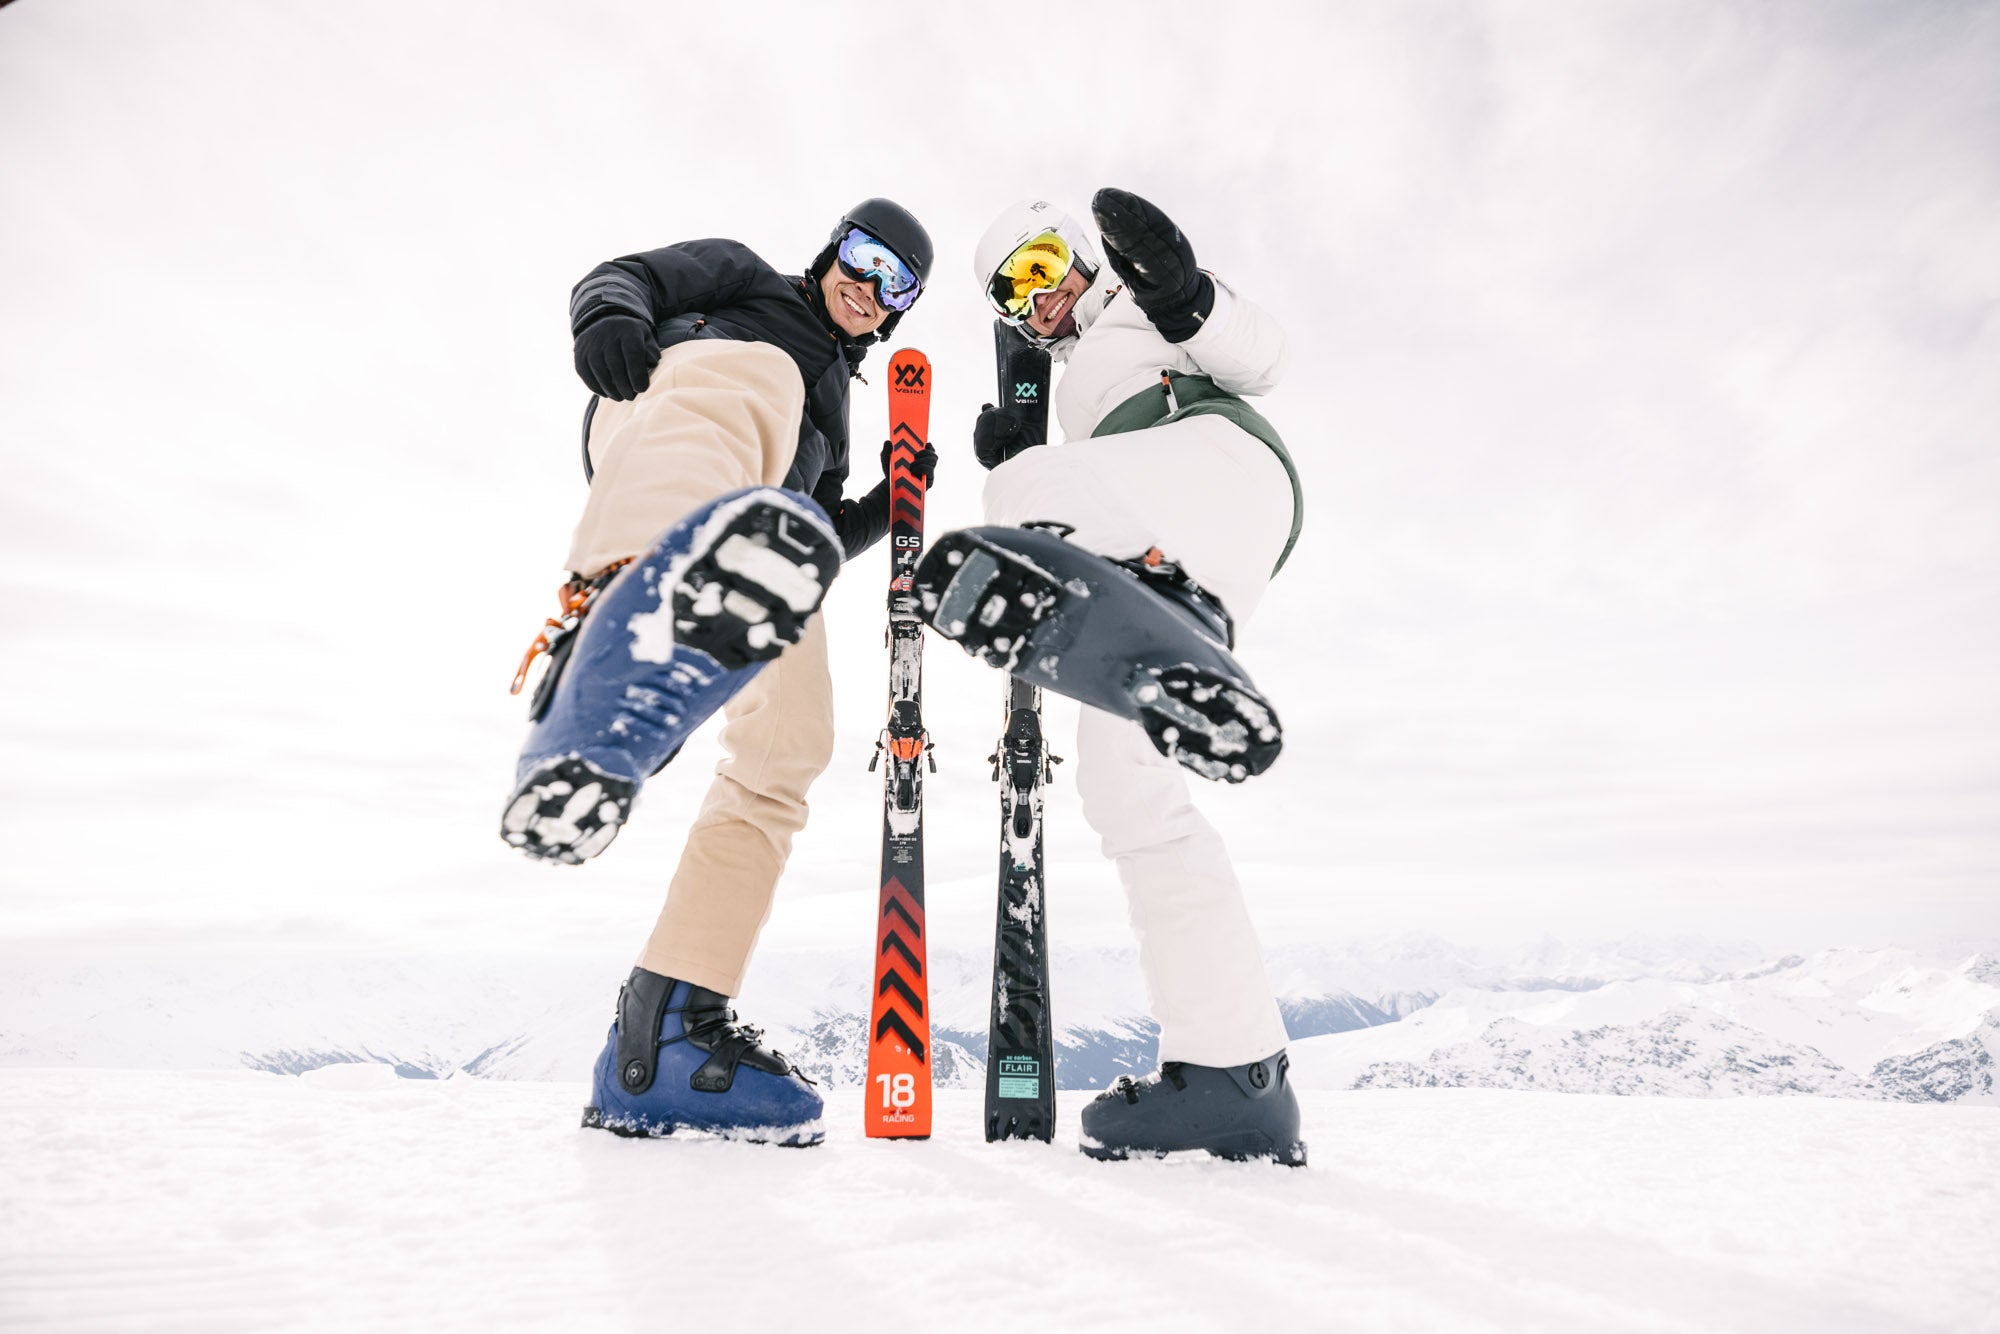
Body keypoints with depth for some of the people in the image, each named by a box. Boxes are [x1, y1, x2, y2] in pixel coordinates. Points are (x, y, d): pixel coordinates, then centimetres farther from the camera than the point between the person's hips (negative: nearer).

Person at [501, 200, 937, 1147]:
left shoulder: (833, 407, 44)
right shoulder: (743, 277, 33)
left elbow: (823, 540, 36)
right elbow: (623, 278, 14)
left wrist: (887, 504, 17)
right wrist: (609, 313, -10)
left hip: (760, 521, 5)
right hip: (662, 421, -5)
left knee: (788, 745, -7)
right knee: (756, 376, -39)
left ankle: (663, 1033, -6)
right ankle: (619, 625, -66)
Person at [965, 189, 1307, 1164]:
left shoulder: (1136, 305, 27)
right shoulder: (1071, 390, 43)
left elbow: (1258, 360, 8)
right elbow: (1075, 543, 30)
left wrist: (1182, 293, -7)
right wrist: (1015, 461, 14)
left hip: (1216, 452, -5)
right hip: (1144, 562, 6)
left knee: (1024, 487, -27)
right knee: (1125, 788, -8)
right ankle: (1234, 1070, -9)